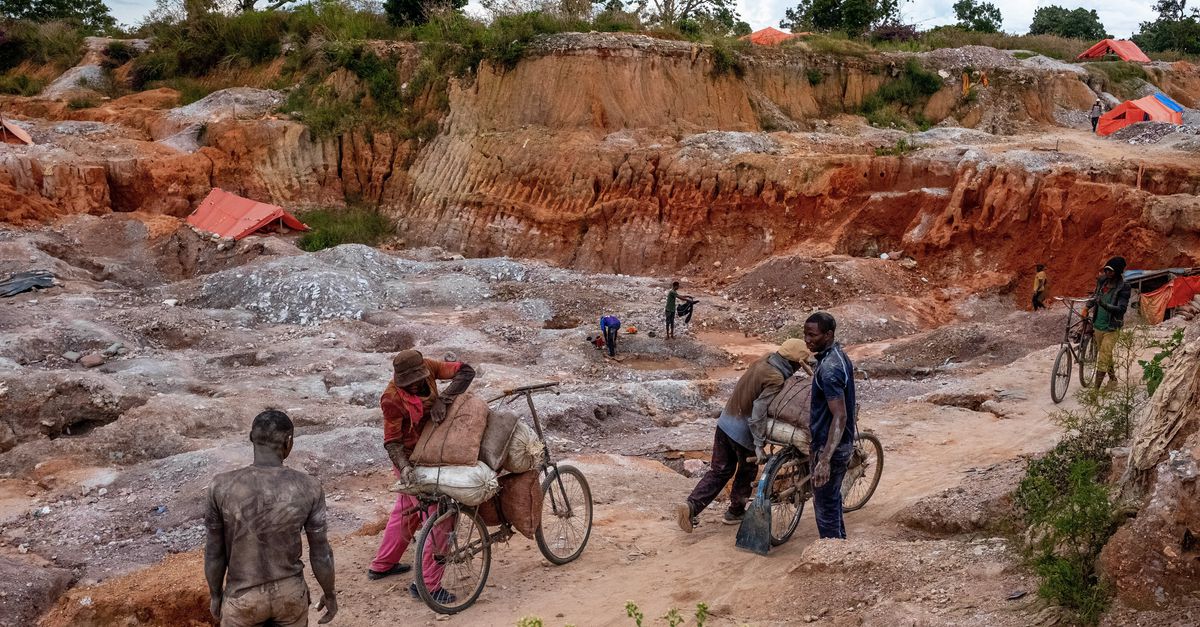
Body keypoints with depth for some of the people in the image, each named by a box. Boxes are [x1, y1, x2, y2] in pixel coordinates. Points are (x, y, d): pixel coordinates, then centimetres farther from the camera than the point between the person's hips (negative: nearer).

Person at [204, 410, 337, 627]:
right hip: (292, 593, 1)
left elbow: (214, 553, -7)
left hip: (243, 597, -1)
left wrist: (215, 594, 9)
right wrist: (330, 594, 8)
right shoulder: (309, 488, -16)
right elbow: (320, 554, -7)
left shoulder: (222, 487, -18)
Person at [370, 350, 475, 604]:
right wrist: (404, 467, -37)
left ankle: (381, 565, 42)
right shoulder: (392, 399, -28)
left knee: (406, 509, 23)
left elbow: (465, 371, -20)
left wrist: (442, 399, -31)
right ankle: (427, 584, -2)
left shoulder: (426, 367, -15)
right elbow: (392, 441, -21)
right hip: (412, 459, -7)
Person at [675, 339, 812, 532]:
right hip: (743, 431, -7)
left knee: (719, 470, 14)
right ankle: (735, 512, 31)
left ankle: (691, 506, 2)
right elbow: (759, 411, -28)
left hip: (725, 422, 7)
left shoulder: (763, 361, 3)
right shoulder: (776, 379, -21)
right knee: (747, 471, 18)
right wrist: (759, 444, -27)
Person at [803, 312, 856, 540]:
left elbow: (840, 416, -30)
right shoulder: (839, 355, 5)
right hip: (843, 443, 10)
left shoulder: (829, 369, -26)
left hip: (830, 446, -10)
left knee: (824, 505, 2)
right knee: (832, 497, 23)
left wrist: (824, 460, -35)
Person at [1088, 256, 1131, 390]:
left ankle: (1096, 388, -11)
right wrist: (1088, 306, 4)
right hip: (1098, 325, 6)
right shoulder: (1102, 281, 4)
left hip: (1111, 328, -6)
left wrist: (1104, 305, -34)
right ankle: (1112, 378, 38)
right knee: (1106, 355, 20)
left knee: (1103, 358, -11)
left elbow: (1121, 309, -20)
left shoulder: (1123, 287, -13)